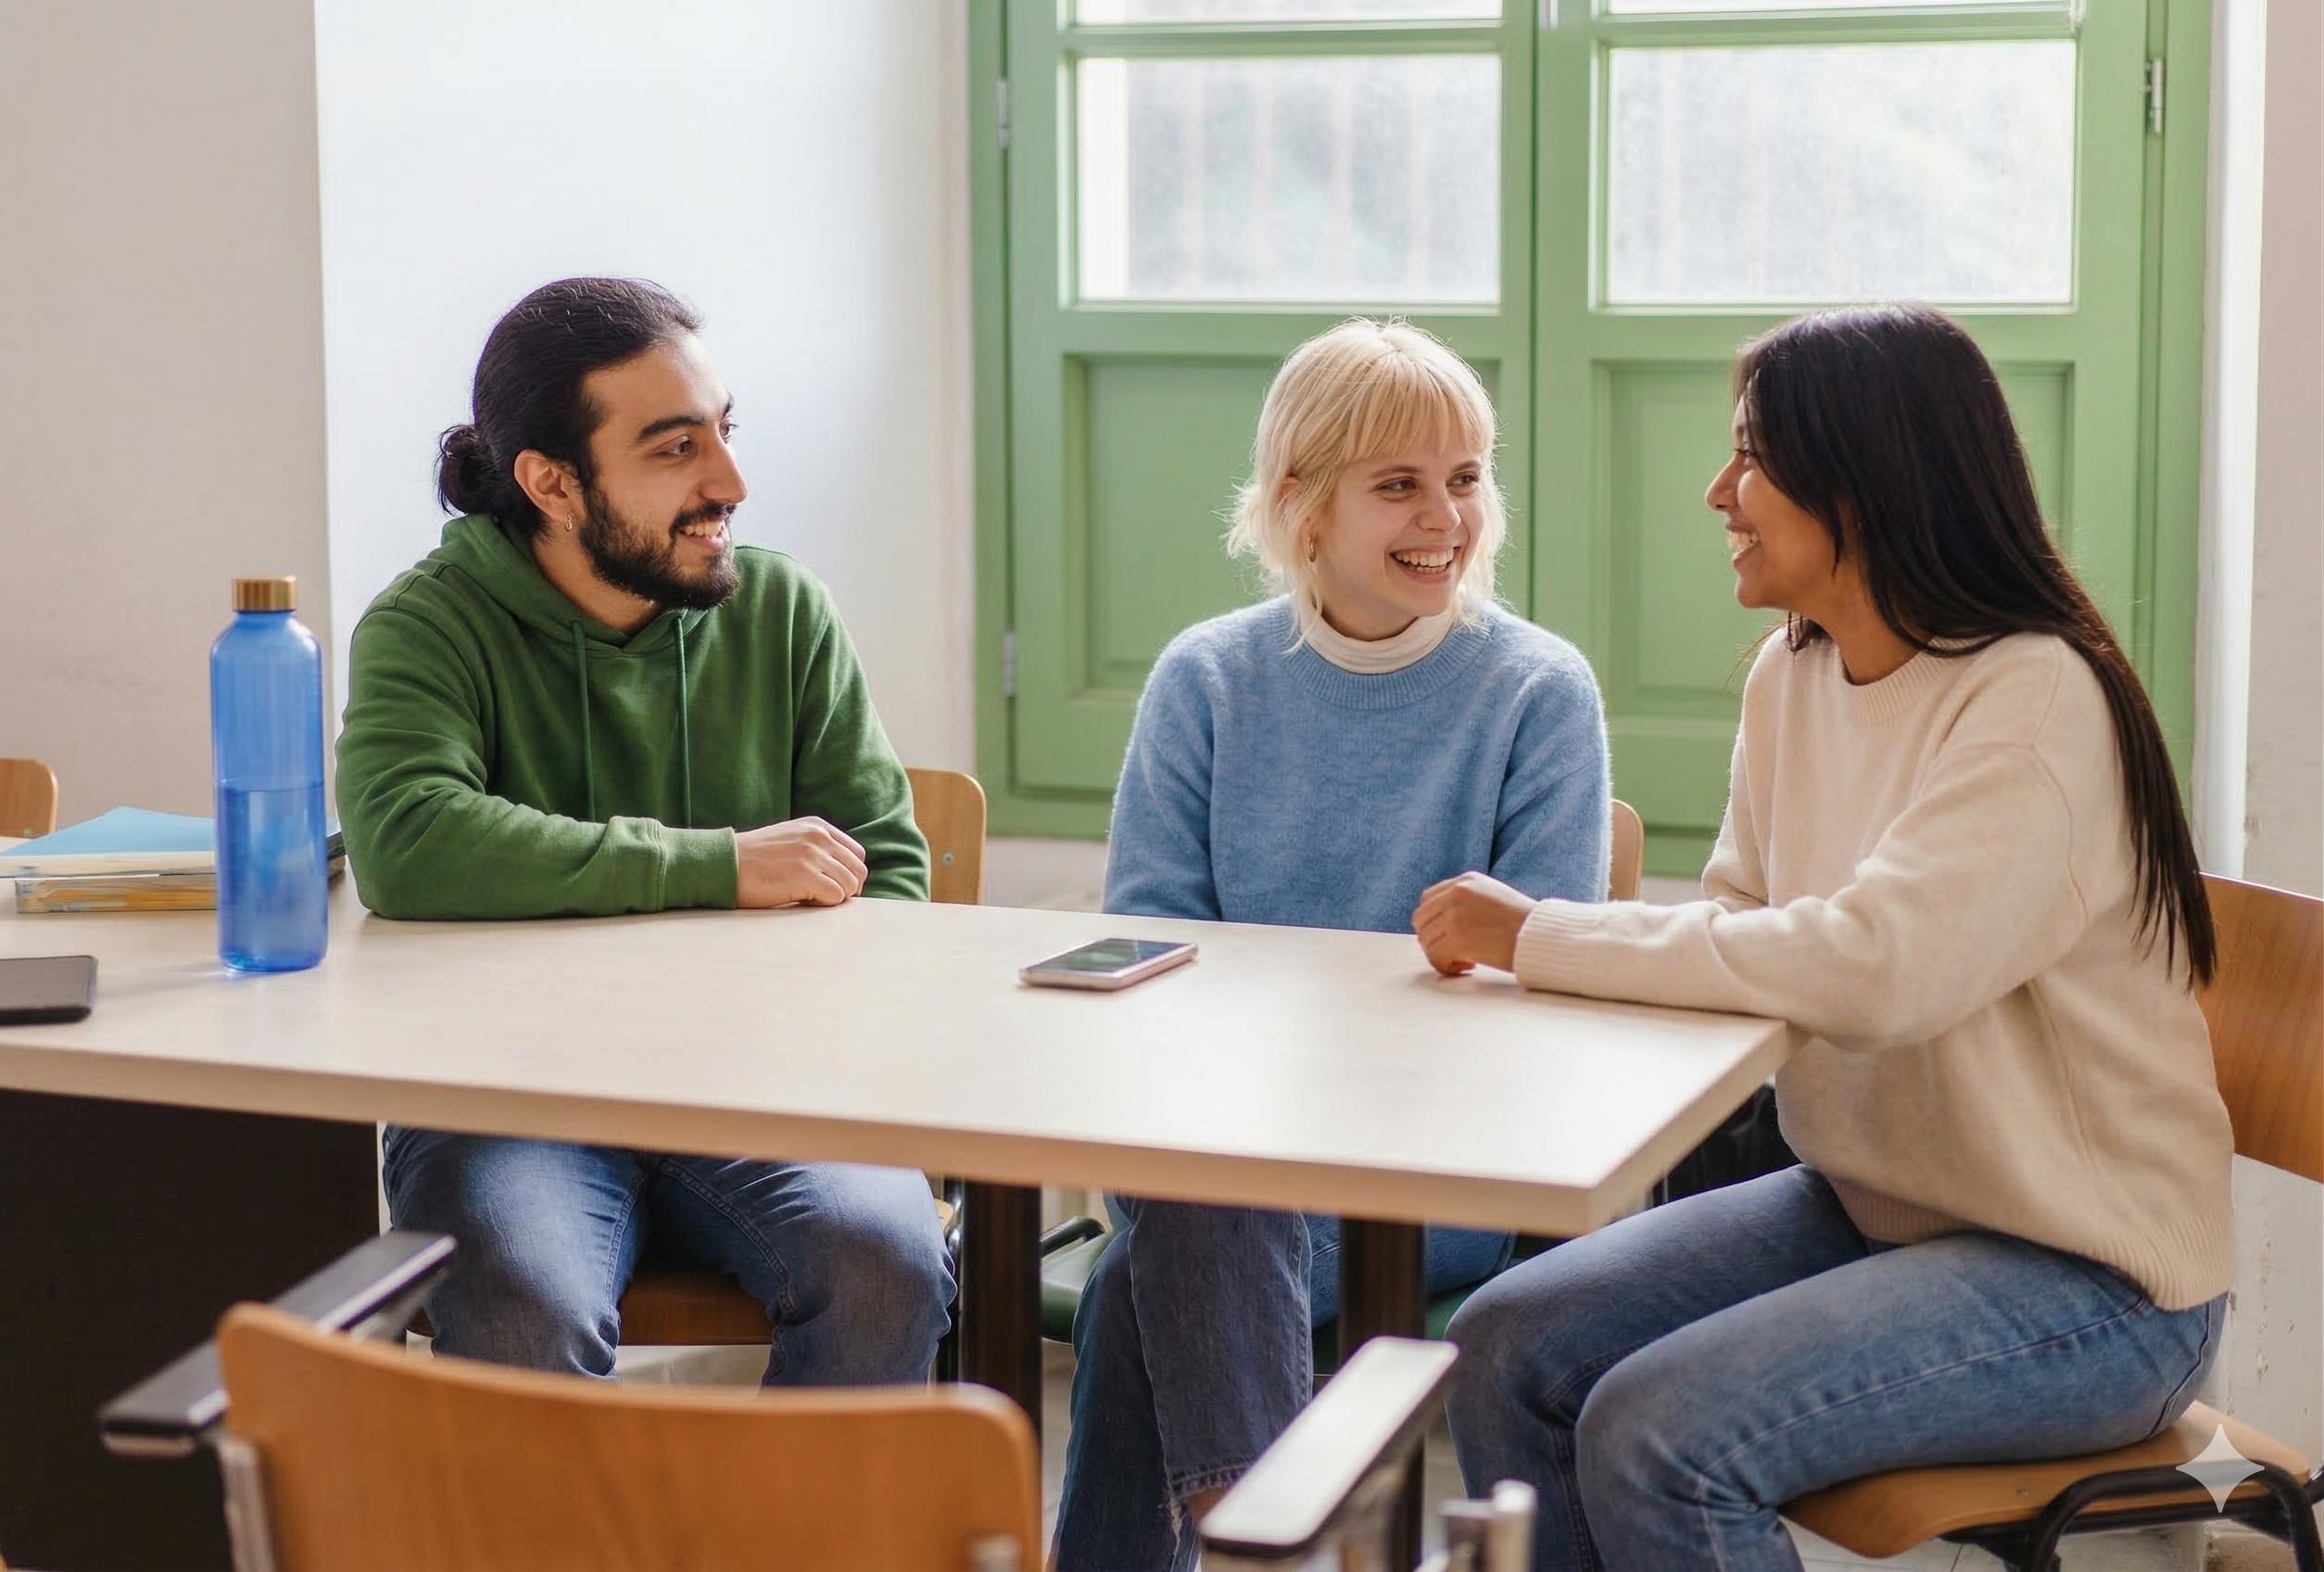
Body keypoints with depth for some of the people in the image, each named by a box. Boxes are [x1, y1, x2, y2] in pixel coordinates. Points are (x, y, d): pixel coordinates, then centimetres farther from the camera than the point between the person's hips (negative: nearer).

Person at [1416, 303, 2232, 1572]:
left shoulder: (2037, 702, -21)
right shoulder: (1792, 676, 6)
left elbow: (1871, 968, -32)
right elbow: (1739, 931, 7)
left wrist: (1543, 940, -25)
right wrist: (1522, 942, -13)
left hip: (2088, 1278, -8)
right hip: (1868, 1205, 8)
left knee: (1655, 1437, -24)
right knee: (1507, 1351, -5)